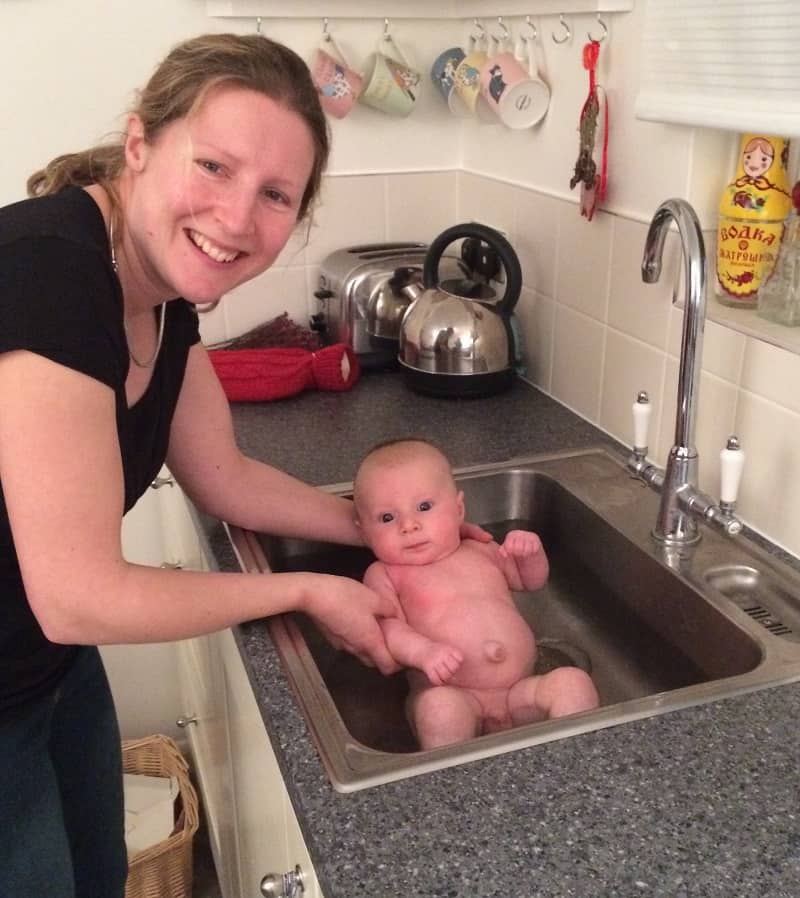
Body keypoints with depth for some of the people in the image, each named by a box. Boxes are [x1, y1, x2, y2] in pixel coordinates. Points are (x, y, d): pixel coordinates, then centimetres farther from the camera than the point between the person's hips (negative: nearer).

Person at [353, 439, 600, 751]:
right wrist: (424, 651, -31)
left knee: (572, 681, -20)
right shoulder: (385, 575, 5)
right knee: (439, 705, -36)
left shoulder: (480, 552, 18)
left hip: (521, 694, 4)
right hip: (454, 698, -4)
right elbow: (389, 630, -9)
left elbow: (532, 580, 32)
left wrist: (531, 552, 9)